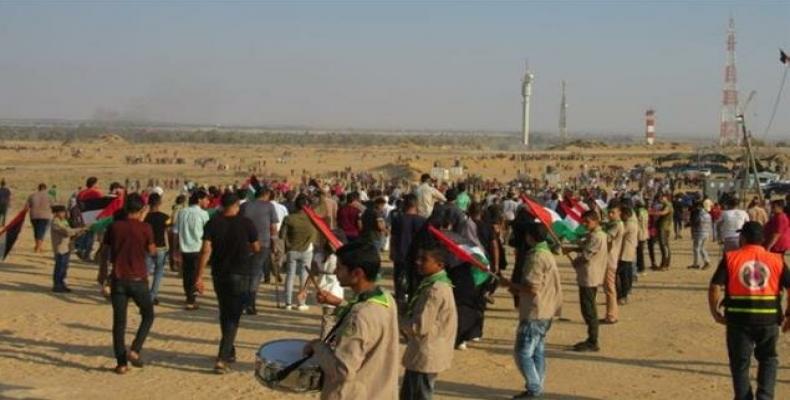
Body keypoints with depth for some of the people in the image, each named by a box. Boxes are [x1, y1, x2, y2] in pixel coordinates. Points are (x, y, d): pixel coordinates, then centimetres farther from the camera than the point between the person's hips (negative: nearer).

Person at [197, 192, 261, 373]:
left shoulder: (212, 224, -4)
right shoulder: (246, 223, -7)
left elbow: (206, 251, -10)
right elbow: (256, 248, 2)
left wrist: (199, 276, -8)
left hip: (219, 274, 3)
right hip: (240, 275, -3)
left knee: (225, 314, 20)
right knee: (233, 317, -1)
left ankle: (229, 352, 32)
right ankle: (222, 358, -13)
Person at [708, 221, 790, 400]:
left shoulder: (730, 258, -2)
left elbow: (715, 288, -10)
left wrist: (715, 312, 3)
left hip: (739, 318, -1)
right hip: (769, 319, 1)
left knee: (740, 363, 13)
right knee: (768, 359, 20)